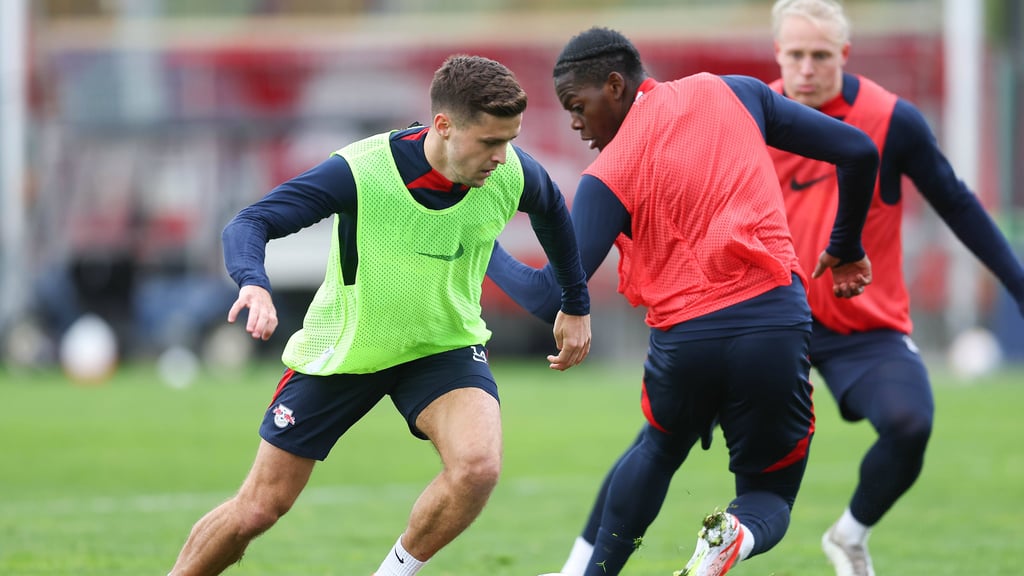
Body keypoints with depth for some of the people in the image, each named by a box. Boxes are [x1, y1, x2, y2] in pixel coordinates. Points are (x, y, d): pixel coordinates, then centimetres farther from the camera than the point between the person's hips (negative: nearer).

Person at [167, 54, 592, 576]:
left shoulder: (513, 173, -19)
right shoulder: (359, 172, -30)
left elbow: (553, 214, 7)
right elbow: (247, 225, -33)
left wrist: (576, 306, 16)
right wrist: (254, 285, -54)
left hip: (445, 346, 2)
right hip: (342, 352, -2)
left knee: (477, 466, -28)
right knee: (258, 509, 2)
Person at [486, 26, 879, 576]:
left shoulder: (608, 176, -1)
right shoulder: (735, 94, 8)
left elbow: (550, 298, -4)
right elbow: (858, 151, 9)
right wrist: (845, 247, 24)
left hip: (685, 341, -1)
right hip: (776, 323, 1)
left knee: (658, 449, 33)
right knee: (769, 500, 16)